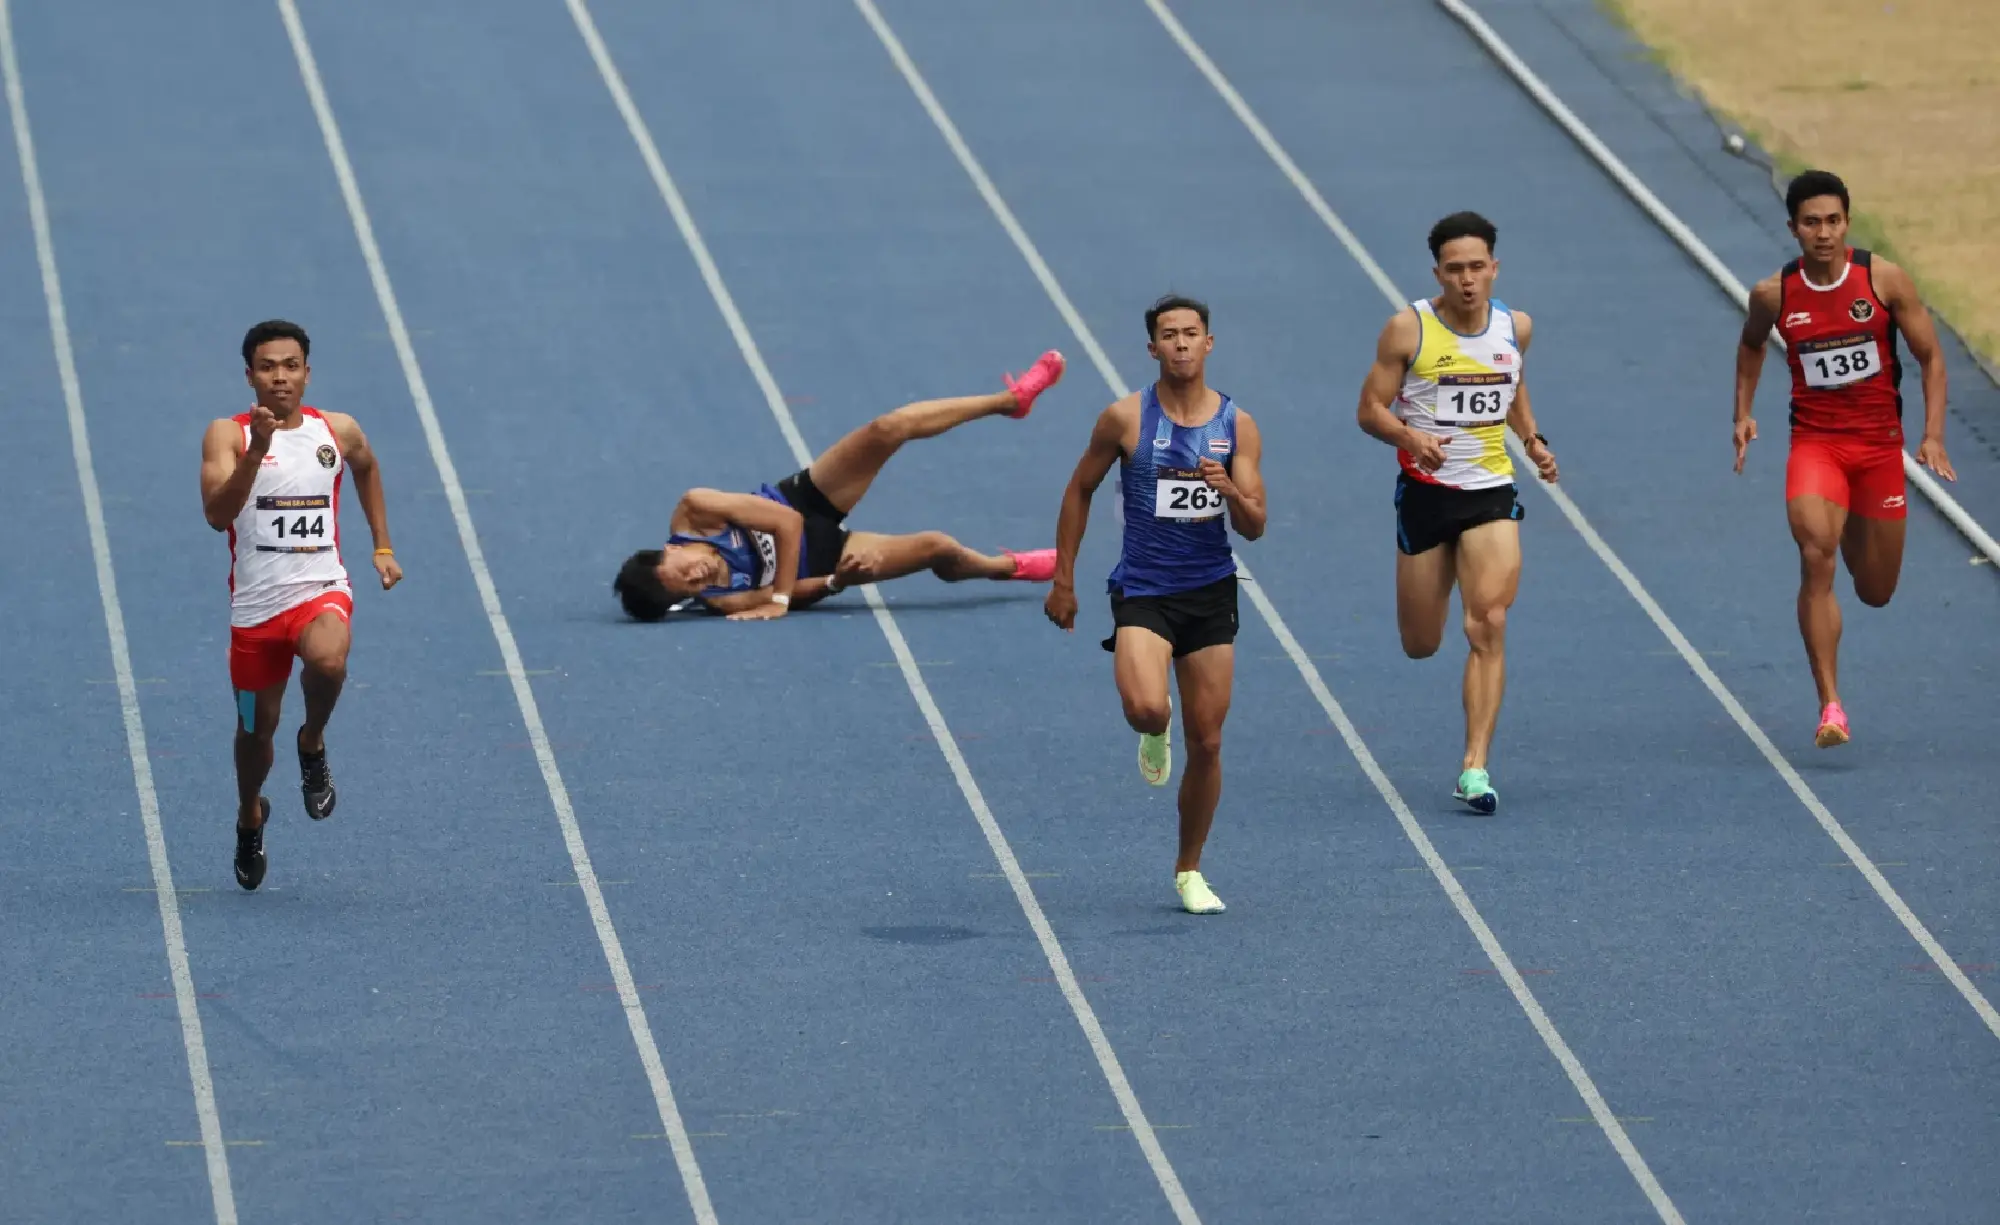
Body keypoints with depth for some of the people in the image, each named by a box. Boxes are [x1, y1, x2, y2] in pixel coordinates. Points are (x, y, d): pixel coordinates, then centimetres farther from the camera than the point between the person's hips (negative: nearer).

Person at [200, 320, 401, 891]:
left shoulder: (339, 432, 2)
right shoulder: (229, 435, -7)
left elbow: (367, 470, 26)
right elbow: (216, 513, -22)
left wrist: (383, 547, 25)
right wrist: (256, 451, -33)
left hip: (321, 589, 0)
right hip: (255, 602, 0)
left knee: (327, 658, -35)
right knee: (256, 727, 12)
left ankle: (313, 744, -3)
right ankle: (250, 817, 45)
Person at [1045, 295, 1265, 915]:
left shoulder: (1237, 425, 1)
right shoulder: (1125, 418, -5)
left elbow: (1254, 527, 0)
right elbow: (1080, 490, 7)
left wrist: (1232, 493, -22)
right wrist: (1063, 580, 6)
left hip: (1210, 591, 3)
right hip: (1142, 590, -2)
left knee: (1206, 743, 4)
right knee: (1146, 708, -28)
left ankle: (1189, 870, 22)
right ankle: (1154, 737, 11)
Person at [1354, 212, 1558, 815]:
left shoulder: (1515, 327, 3)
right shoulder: (1408, 329, -9)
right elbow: (1371, 410, -6)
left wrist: (1533, 440, 7)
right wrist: (1410, 437, -26)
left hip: (1492, 493, 1)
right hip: (1425, 490, -1)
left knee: (1489, 627, -16)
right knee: (1420, 646, 9)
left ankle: (1476, 767, -16)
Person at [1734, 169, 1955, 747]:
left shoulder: (1885, 279, -9)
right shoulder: (1774, 294, -6)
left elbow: (1931, 357, -1)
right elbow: (1752, 344, 18)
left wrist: (1933, 435, -10)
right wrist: (1743, 413, 9)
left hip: (1879, 443, 1)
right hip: (1814, 441, -1)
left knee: (1876, 592, 11)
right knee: (1816, 558, -25)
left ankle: (1855, 534, 51)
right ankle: (1830, 706, -24)